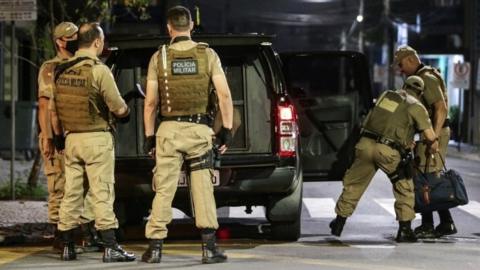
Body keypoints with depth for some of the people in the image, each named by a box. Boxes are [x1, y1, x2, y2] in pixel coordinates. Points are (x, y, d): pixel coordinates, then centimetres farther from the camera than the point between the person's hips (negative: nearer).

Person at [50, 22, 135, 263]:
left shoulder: (61, 71, 6)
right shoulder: (99, 70, -13)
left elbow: (53, 109, 13)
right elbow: (118, 107, -11)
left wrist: (58, 136, 23)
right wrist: (125, 113, 12)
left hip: (71, 138, 6)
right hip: (97, 138, -6)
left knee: (71, 193, 10)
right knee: (102, 193, -5)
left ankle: (67, 247, 13)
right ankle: (110, 248, -5)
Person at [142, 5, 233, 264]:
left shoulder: (159, 57, 0)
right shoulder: (207, 54, 0)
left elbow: (150, 101, 0)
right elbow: (224, 95, -5)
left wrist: (149, 135, 7)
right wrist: (227, 128, 1)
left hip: (169, 130, 0)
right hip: (199, 129, 0)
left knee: (164, 190, 4)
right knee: (203, 189, 3)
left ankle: (155, 248, 4)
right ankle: (209, 247, -1)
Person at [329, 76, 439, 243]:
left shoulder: (386, 95, 20)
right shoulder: (416, 107, 6)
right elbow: (431, 139, 2)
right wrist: (432, 148, 26)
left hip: (366, 144, 4)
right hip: (388, 151, -4)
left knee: (353, 184, 19)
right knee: (404, 189, 12)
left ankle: (339, 224, 25)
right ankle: (405, 230, 7)